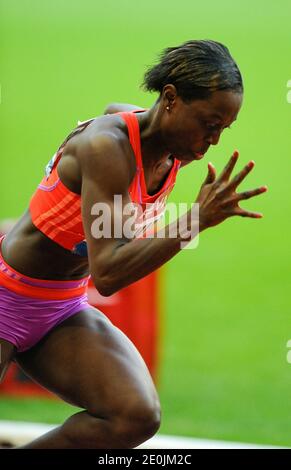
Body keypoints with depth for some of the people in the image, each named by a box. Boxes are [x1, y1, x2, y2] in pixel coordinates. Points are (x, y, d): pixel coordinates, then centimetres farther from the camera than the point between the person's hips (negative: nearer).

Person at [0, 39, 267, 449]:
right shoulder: (107, 147, -28)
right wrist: (197, 219, -39)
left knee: (139, 415, -19)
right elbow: (107, 275, -34)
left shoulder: (177, 152, -3)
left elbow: (114, 110, 21)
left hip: (65, 309, 7)